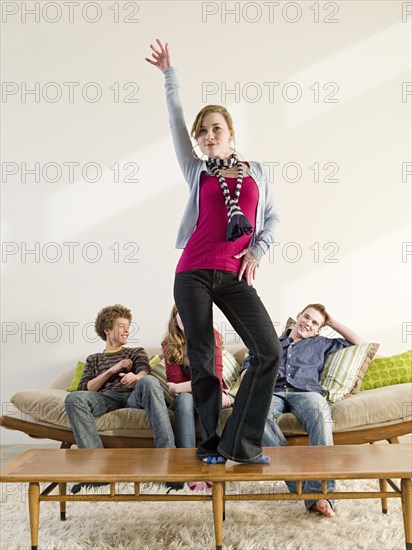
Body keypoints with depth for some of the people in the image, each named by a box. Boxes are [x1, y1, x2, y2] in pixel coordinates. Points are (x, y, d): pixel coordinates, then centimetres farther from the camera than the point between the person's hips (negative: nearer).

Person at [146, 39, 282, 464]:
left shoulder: (256, 173, 15)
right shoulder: (197, 172, 12)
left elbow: (272, 218, 17)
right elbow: (176, 122, 7)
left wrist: (256, 253, 1)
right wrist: (169, 75, 5)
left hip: (234, 278, 1)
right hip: (194, 274, 0)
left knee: (268, 351, -14)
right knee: (201, 360, 1)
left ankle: (238, 443, -6)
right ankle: (210, 443, 15)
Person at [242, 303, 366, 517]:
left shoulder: (320, 344, 33)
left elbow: (360, 344, 34)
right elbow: (247, 369, 23)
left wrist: (333, 323, 32)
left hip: (305, 392, 0)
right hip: (272, 393, 0)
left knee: (319, 411, -41)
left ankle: (319, 493, -48)